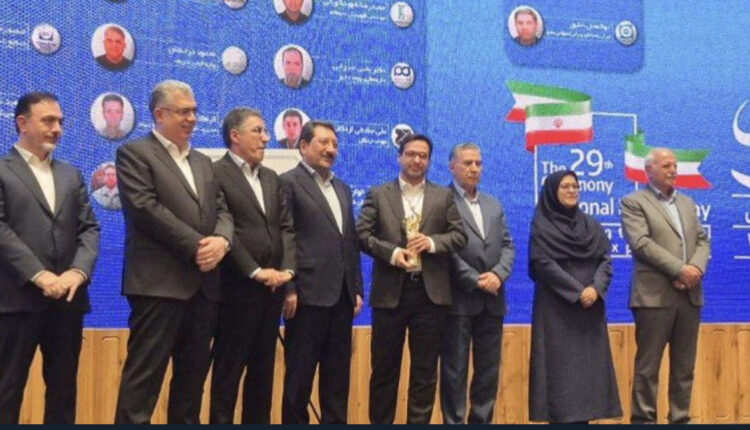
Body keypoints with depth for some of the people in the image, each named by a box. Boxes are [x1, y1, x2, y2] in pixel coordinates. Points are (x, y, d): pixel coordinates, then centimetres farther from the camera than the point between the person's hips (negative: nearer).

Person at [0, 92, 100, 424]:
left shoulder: (71, 175, 17)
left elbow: (89, 228, 9)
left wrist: (78, 271, -9)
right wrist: (40, 276, -17)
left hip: (67, 298, 5)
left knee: (63, 388, 10)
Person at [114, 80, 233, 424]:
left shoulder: (203, 162, 22)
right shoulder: (134, 153, 0)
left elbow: (222, 209, 14)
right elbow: (145, 208, -13)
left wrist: (221, 239, -9)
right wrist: (195, 246, -15)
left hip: (204, 284, 7)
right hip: (160, 282, -7)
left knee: (193, 375, 11)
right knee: (144, 375, -6)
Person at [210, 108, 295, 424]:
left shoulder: (271, 178, 16)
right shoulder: (216, 174, -8)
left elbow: (286, 227, 12)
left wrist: (287, 269, -3)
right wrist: (255, 272, -16)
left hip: (272, 287, 7)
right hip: (238, 287, -7)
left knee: (263, 368, 12)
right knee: (229, 368, 1)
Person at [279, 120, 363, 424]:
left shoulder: (342, 189, 19)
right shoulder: (289, 183, -3)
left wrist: (357, 289, 13)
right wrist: (288, 289, -15)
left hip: (341, 295, 7)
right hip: (308, 294, -7)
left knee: (338, 376, 11)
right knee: (299, 376, 1)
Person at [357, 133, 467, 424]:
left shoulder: (444, 196, 10)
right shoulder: (378, 194, 6)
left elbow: (460, 236, 5)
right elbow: (362, 234, -2)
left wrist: (432, 242, -13)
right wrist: (391, 252, -16)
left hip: (430, 291, 1)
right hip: (390, 290, -1)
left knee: (425, 369, 6)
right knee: (384, 367, 7)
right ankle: (379, 422, 18)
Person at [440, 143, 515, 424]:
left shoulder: (494, 205, 18)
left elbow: (507, 245, 11)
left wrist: (498, 274, -8)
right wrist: (475, 281, -14)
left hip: (492, 300, 6)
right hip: (459, 299, -6)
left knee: (489, 370, 9)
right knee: (454, 369, 1)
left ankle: (482, 422, 18)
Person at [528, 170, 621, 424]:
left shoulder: (591, 225, 13)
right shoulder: (541, 226, -1)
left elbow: (605, 260, 5)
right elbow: (544, 265, -11)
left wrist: (595, 289, -14)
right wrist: (577, 292, -17)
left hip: (591, 306, 5)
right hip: (556, 308, -5)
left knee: (589, 365, 4)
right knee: (560, 366, -6)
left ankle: (583, 417, 8)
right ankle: (561, 418, -3)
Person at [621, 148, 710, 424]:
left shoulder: (687, 203, 20)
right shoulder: (633, 202, 0)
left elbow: (702, 240, 13)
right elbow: (641, 243, -12)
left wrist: (696, 267, -8)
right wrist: (680, 269, -17)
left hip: (690, 294, 6)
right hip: (655, 295, -6)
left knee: (684, 365, 9)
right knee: (648, 364, -2)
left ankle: (680, 419, 16)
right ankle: (643, 419, 4)